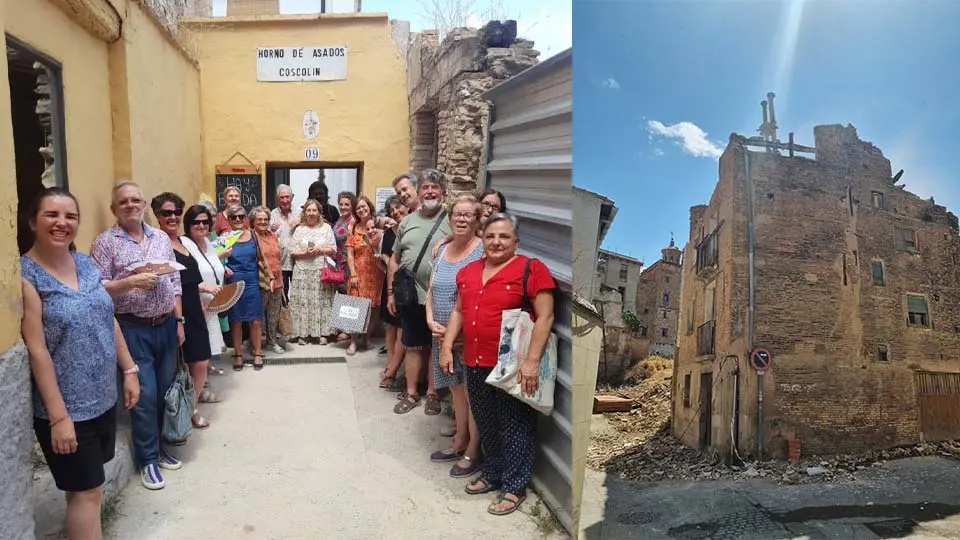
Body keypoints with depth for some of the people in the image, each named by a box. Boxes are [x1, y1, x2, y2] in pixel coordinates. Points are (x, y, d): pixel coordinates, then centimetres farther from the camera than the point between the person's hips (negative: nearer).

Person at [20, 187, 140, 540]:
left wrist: (129, 370, 9)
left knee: (85, 484, 19)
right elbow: (36, 349, -18)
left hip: (103, 397, 6)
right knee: (87, 490, 3)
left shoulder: (86, 263, 4)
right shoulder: (25, 275, -15)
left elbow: (109, 320, 12)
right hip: (66, 406, -6)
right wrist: (58, 416, -19)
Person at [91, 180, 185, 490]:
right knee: (145, 395, -3)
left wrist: (179, 321, 8)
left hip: (166, 325, 5)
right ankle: (147, 459, 12)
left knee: (166, 390, 12)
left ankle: (159, 446, 29)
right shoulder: (105, 243, -5)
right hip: (133, 329, -5)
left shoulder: (162, 238, 10)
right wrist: (131, 282, -24)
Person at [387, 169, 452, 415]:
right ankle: (411, 393, 26)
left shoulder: (452, 222, -6)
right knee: (412, 346, 13)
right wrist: (390, 292, 9)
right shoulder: (407, 221, 9)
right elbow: (395, 259, 13)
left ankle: (432, 393, 25)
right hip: (410, 297, 4)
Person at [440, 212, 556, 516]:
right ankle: (493, 474, 36)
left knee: (514, 426, 6)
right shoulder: (468, 272, 11)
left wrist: (532, 360, -19)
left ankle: (515, 486, 20)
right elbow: (459, 311, 18)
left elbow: (545, 317, -13)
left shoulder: (531, 269, -9)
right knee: (486, 425, 18)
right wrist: (447, 347, 9)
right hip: (475, 364, 6)